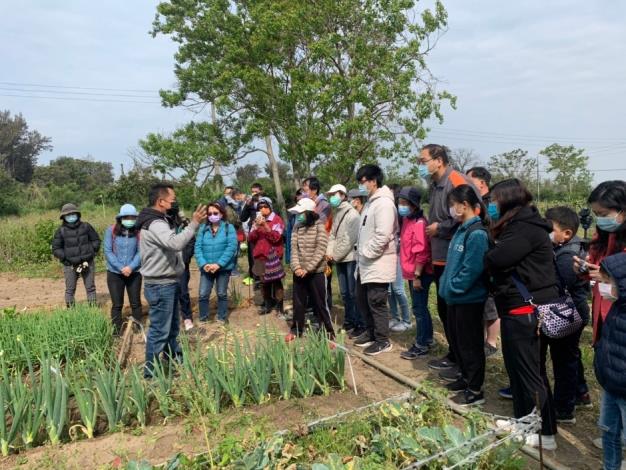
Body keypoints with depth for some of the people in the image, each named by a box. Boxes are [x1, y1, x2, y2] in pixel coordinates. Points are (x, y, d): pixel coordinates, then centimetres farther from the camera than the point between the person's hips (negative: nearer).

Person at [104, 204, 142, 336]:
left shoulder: (138, 232, -7)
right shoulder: (111, 231, -8)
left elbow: (140, 252, -6)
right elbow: (108, 251, -9)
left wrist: (131, 267, -19)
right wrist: (121, 268, -16)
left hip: (134, 273, 0)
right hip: (114, 273, 0)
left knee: (136, 302, 9)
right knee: (117, 304, 8)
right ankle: (116, 331, 18)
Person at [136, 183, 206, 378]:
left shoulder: (160, 221, 14)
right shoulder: (155, 224, -22)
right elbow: (176, 243, -39)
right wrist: (194, 223, -34)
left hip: (168, 283, 11)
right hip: (160, 286, -11)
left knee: (172, 327, 22)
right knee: (159, 330, -3)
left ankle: (174, 361, 37)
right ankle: (151, 372, 8)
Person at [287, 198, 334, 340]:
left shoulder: (319, 227, -9)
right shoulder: (297, 228, 5)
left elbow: (320, 250, -14)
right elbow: (294, 248, 1)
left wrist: (307, 269, -18)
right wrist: (296, 267, -13)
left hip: (316, 272, -5)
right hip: (299, 272, 5)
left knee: (320, 303, 1)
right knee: (298, 303, 14)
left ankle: (329, 333, 13)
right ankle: (296, 330, 30)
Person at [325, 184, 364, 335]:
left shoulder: (352, 214, -10)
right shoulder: (336, 214, 15)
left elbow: (350, 239, -17)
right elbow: (332, 235, 14)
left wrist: (336, 255, -13)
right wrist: (329, 252, -3)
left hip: (350, 258, -8)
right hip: (339, 259, 8)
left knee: (354, 292, -5)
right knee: (344, 292, 13)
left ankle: (360, 324, 4)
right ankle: (349, 321, 23)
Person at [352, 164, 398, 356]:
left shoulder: (384, 203, -17)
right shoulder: (370, 202, 16)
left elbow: (382, 236, -25)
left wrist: (366, 253, -16)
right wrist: (360, 252, 12)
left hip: (378, 264, -10)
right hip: (365, 263, 10)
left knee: (376, 303, -1)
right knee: (362, 300, 18)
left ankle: (383, 341, 13)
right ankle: (372, 333, 34)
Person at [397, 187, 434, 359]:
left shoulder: (419, 223, -18)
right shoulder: (407, 220, 11)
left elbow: (421, 252, -22)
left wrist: (417, 275, -21)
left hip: (420, 273, -10)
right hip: (412, 273, 10)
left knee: (419, 308, -2)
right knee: (421, 307, 18)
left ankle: (421, 345, 7)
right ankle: (427, 339, 30)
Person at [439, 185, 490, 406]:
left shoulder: (477, 233, -20)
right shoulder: (462, 230, 10)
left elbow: (472, 268, -25)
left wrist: (453, 286, -17)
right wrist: (447, 284, 9)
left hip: (469, 299, -9)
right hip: (455, 297, 9)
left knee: (470, 344, 3)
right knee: (457, 340, 20)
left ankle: (475, 390, 16)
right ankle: (466, 377, 37)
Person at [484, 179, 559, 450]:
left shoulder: (526, 229, -18)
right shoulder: (517, 226, 16)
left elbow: (495, 260, -24)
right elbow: (498, 262, 14)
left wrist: (489, 255, -4)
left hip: (526, 310, -10)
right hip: (517, 308, 10)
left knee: (529, 372, 0)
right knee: (518, 367, 18)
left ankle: (545, 434, 13)